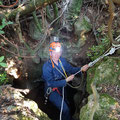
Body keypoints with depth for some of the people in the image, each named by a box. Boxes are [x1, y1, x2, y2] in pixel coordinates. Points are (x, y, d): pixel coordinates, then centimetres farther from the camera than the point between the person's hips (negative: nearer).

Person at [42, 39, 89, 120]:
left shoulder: (62, 60, -8)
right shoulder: (47, 67, -27)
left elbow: (71, 69, 5)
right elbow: (51, 84, -28)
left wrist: (81, 69, -12)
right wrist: (66, 80, -27)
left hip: (62, 87, 6)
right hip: (52, 91, -6)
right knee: (65, 110, -15)